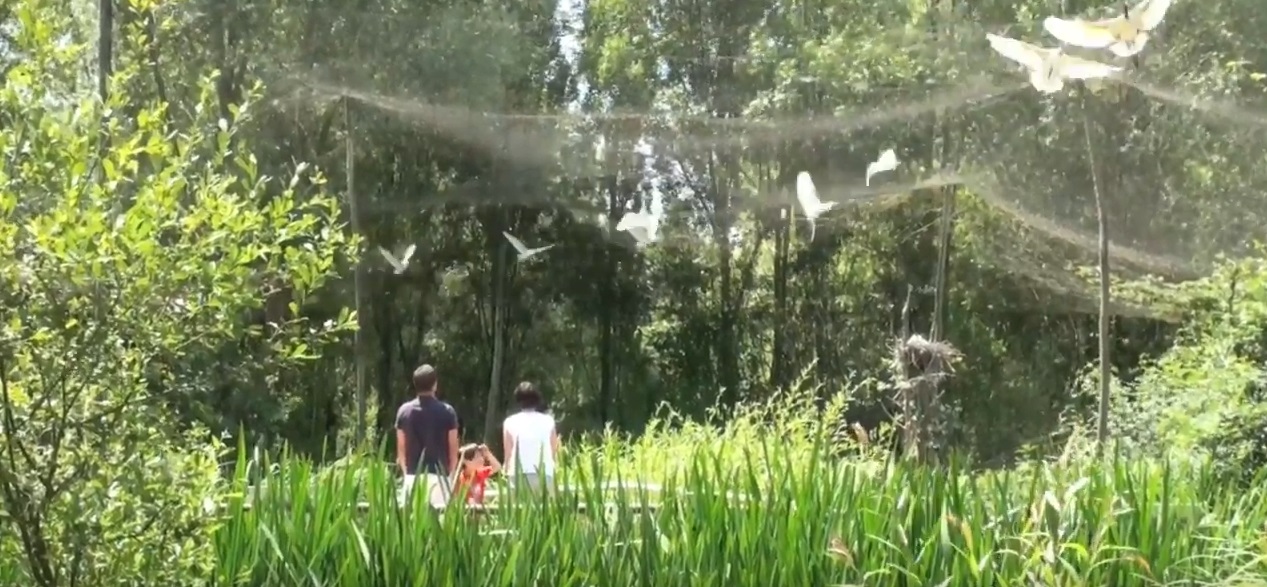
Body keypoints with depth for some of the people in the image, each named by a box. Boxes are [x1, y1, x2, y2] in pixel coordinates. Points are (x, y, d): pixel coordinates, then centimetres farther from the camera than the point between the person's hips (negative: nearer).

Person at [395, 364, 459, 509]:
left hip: (413, 476, 2)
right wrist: (451, 472, 14)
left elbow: (401, 449, 8)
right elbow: (453, 449, 1)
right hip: (438, 475, -2)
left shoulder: (404, 411, 4)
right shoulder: (447, 412, -3)